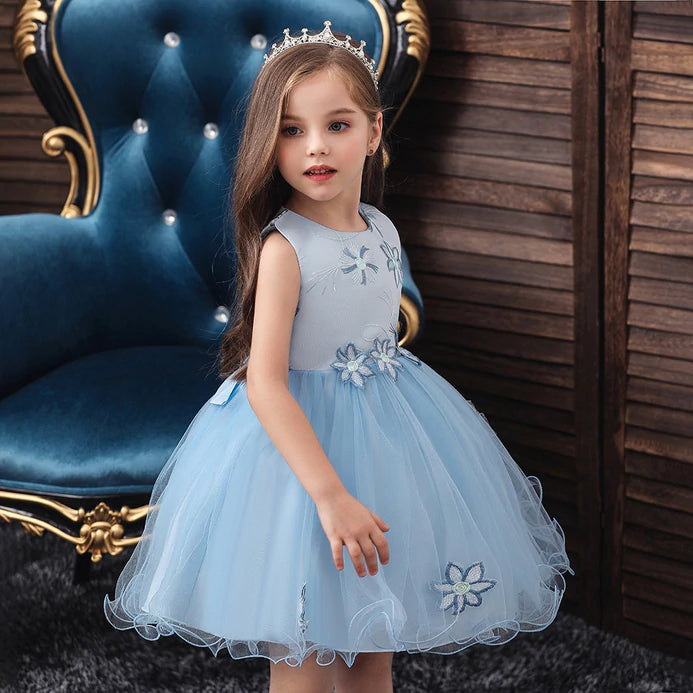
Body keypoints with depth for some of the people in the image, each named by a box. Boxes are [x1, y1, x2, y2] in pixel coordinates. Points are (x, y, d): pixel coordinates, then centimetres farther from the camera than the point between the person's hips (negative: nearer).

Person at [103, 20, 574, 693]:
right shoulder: (284, 248, -21)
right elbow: (265, 385, -27)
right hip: (300, 435, -7)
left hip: (387, 431, 7)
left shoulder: (382, 230, 1)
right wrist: (330, 493, -32)